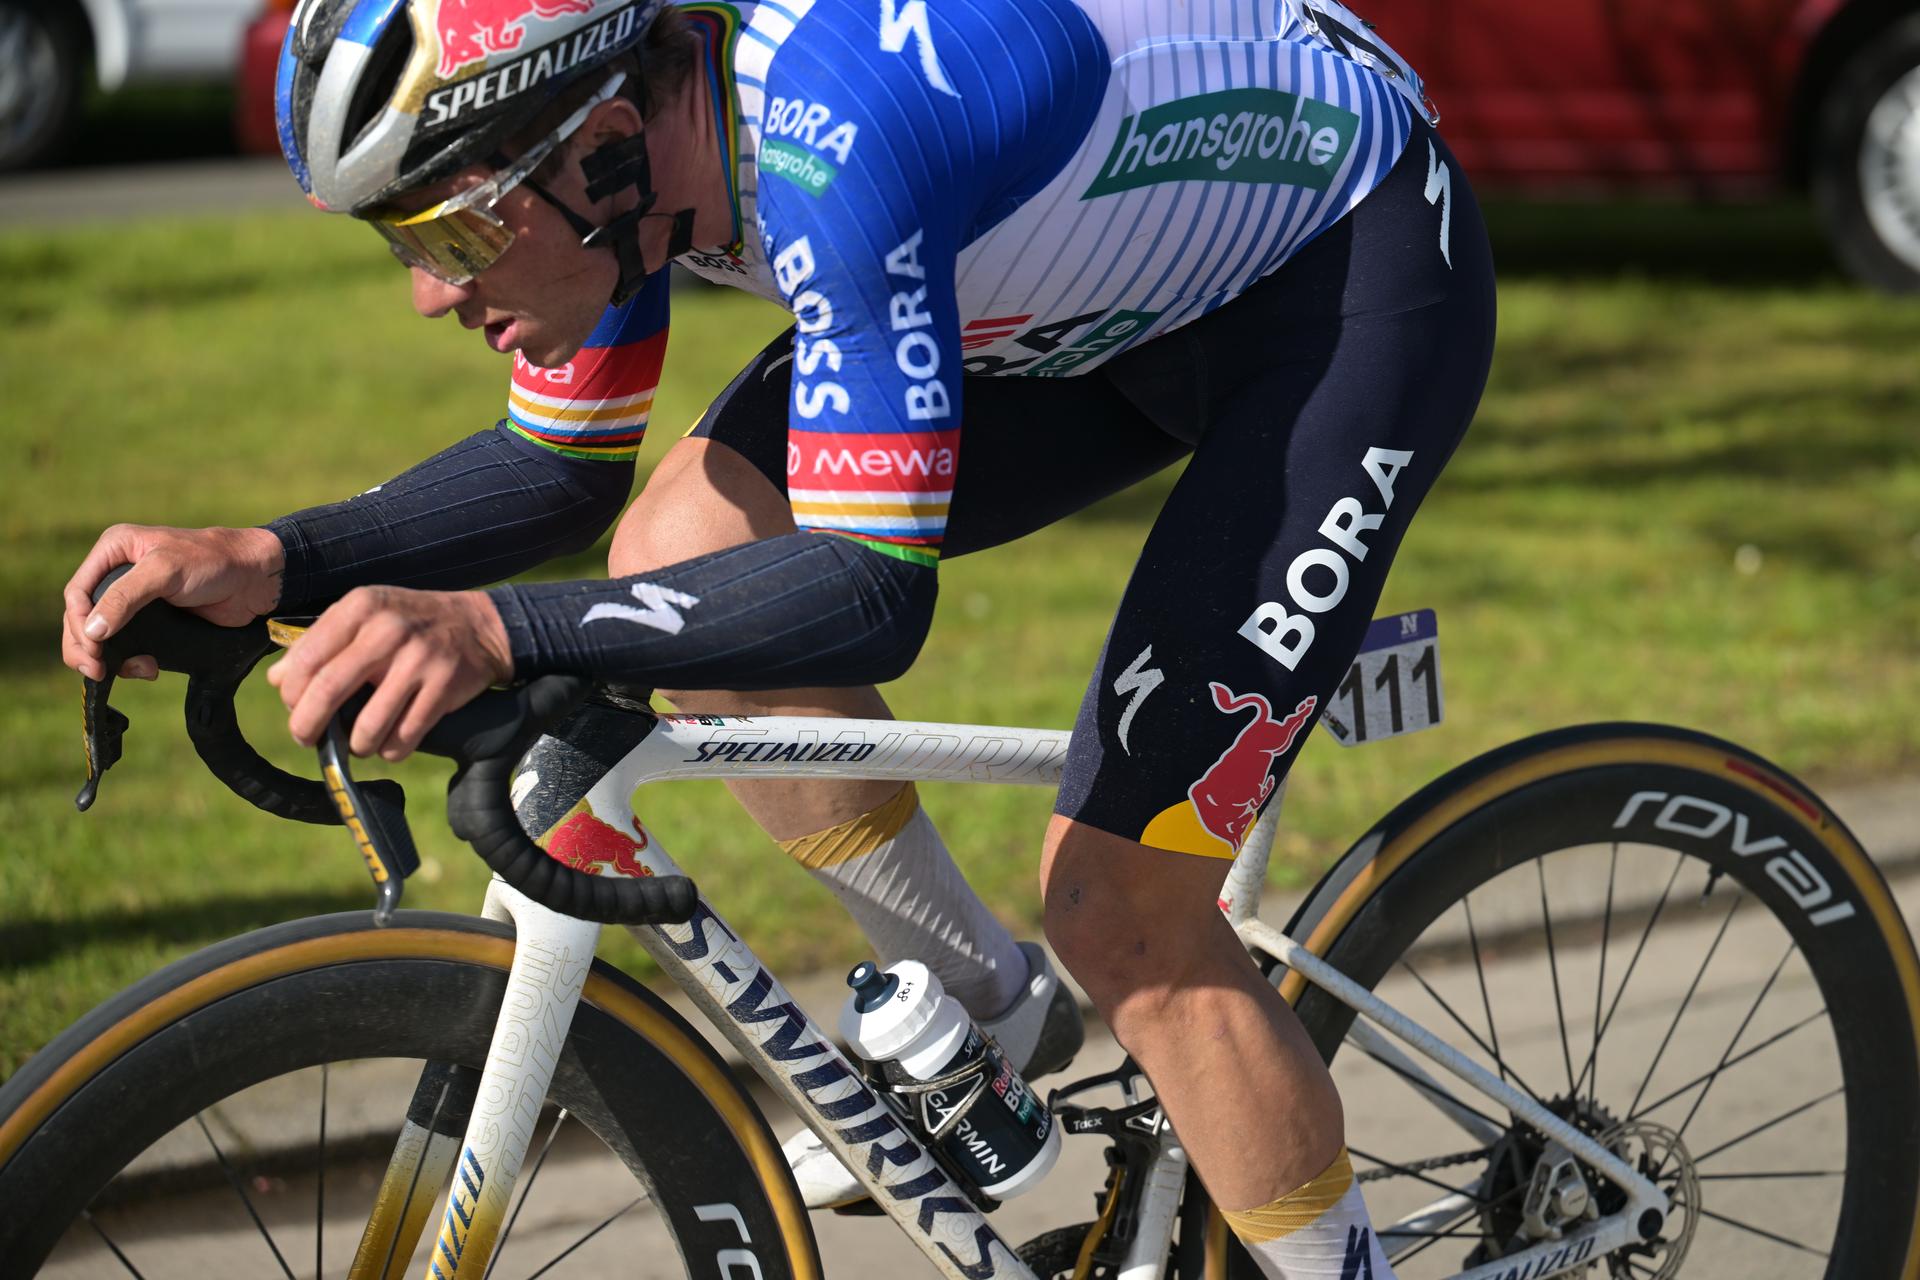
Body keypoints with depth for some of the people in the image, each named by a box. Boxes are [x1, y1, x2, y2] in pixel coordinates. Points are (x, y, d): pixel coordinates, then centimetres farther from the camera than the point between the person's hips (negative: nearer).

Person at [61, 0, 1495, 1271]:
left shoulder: (830, 140, -37)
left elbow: (870, 594, -39)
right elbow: (564, 471, 2)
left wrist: (493, 629, -50)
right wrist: (272, 564, -13)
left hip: (1358, 264, -8)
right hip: (1139, 267, 8)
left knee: (1116, 897, -14)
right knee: (688, 544, -4)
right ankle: (983, 1018, 13)